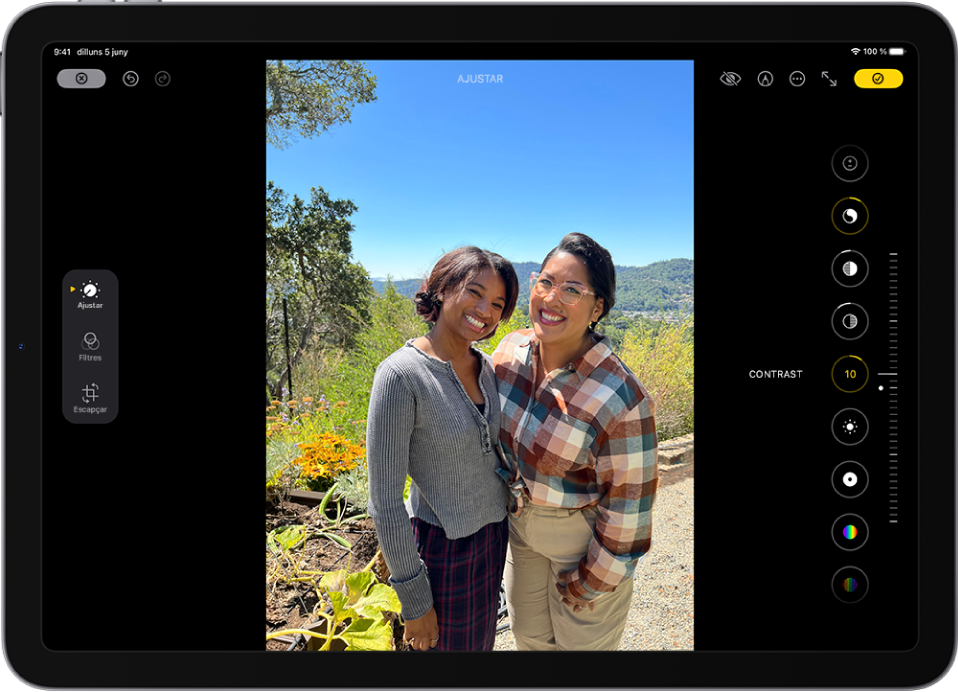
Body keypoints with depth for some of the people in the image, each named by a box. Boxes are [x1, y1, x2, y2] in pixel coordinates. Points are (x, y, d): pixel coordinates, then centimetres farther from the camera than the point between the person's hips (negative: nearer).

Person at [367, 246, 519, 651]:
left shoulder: (486, 367, -1)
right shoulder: (401, 375, -22)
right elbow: (384, 500, -20)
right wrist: (414, 600, -15)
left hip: (494, 533, 7)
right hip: (443, 547, -6)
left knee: (482, 641, 24)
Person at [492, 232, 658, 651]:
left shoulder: (620, 397, -31)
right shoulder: (511, 350, -13)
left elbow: (628, 501, -21)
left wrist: (596, 580, -11)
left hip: (583, 535, -5)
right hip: (520, 523, 6)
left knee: (581, 640, 19)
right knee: (529, 634, 26)